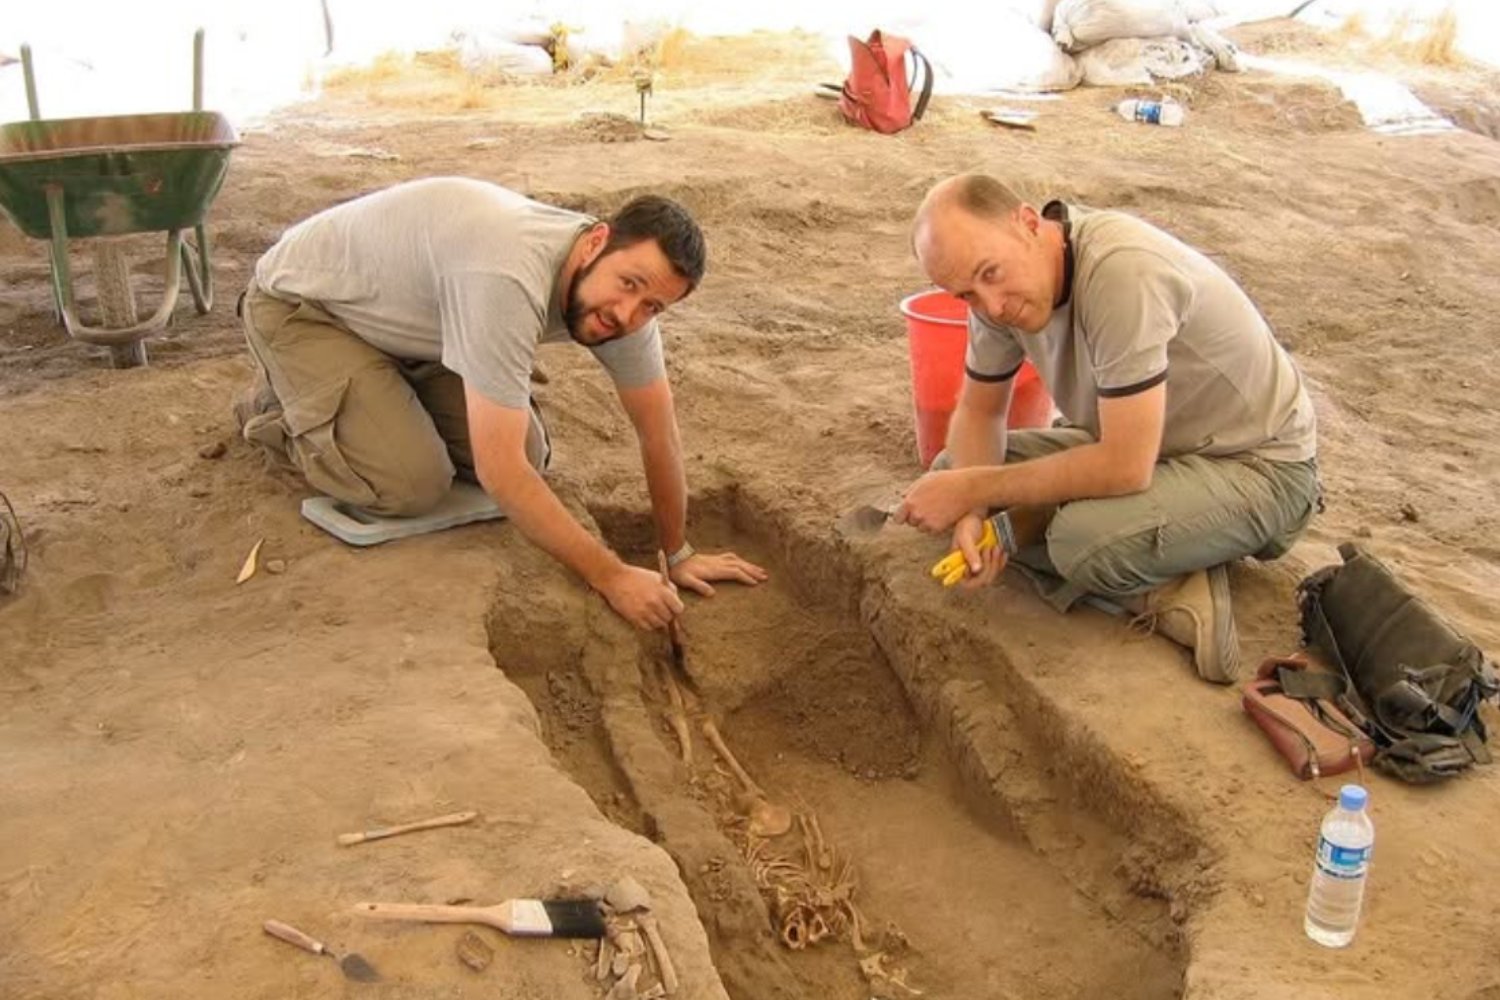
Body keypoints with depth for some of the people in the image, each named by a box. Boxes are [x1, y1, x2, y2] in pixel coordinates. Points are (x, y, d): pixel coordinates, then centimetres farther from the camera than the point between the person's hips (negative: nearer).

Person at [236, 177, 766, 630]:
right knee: (414, 486, -19)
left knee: (528, 455, -3)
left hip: (400, 314, 7)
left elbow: (658, 430, -5)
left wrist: (679, 553, 1)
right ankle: (281, 410, 9)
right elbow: (500, 472, -39)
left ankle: (382, 391, 21)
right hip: (301, 302, -7)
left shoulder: (624, 298, -19)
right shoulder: (509, 280, -43)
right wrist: (609, 576, -32)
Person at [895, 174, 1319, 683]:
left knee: (1085, 540, -36)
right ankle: (1162, 594, -5)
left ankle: (1179, 594, -3)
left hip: (1257, 464, -9)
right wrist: (971, 511, -16)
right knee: (952, 470, -2)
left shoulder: (1121, 271, -33)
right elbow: (978, 410, 4)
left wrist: (973, 490, -23)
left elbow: (1125, 468, -33)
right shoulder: (1000, 284, -9)